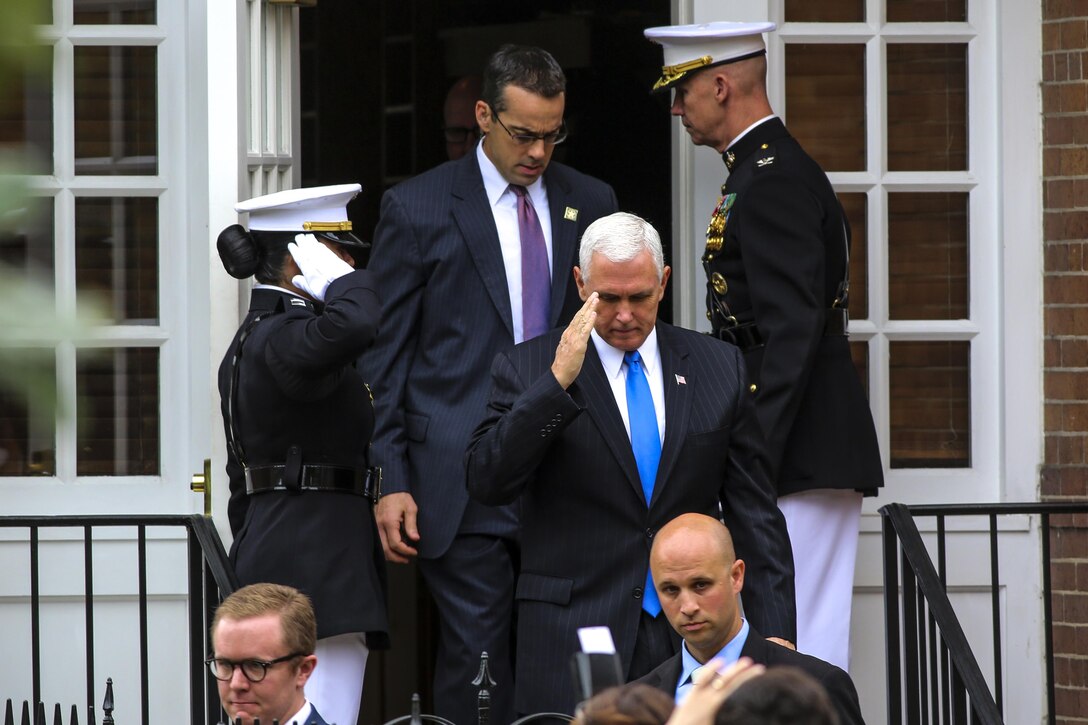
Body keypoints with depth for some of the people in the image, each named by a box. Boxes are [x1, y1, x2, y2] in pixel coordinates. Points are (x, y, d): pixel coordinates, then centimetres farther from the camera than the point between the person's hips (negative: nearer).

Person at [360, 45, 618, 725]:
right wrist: (390, 482, -6)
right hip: (463, 481, -3)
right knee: (476, 657, -5)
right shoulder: (418, 208, 1)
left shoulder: (591, 203, 11)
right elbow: (383, 356, 1)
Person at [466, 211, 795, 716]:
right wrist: (557, 383, -18)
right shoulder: (528, 370, 3)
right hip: (572, 640, -2)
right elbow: (486, 482, -10)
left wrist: (776, 641, 5)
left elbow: (756, 517, 11)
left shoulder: (718, 367, 10)